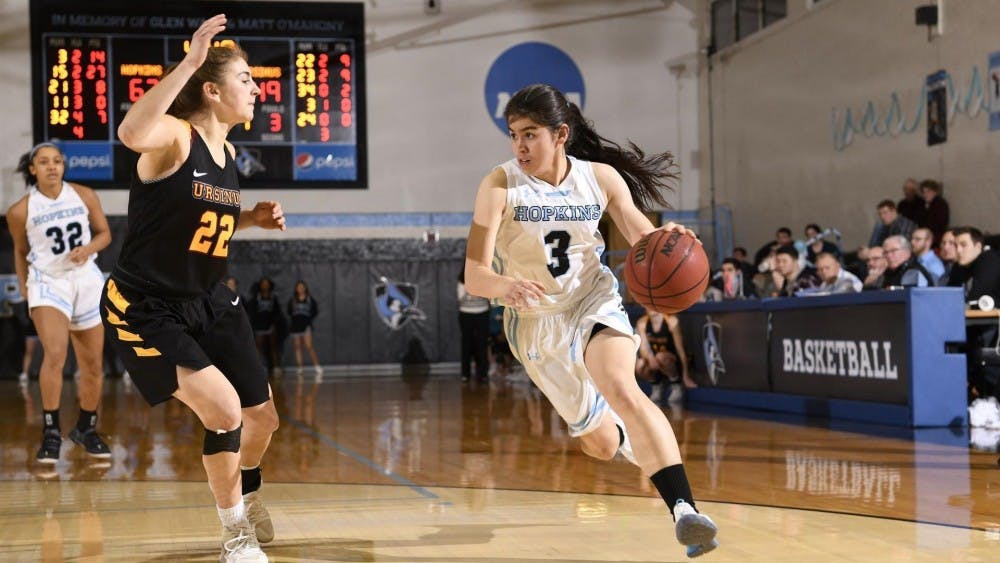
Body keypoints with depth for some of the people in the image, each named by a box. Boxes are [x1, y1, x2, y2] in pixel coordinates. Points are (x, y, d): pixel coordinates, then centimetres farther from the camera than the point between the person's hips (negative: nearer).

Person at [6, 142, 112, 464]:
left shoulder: (84, 196, -2)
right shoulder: (21, 211, -7)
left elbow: (104, 234, 7)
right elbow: (21, 252, 8)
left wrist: (88, 249, -13)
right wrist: (25, 290, 9)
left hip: (87, 281, 3)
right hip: (47, 283, -3)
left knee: (93, 367, 8)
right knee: (55, 355, -24)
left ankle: (86, 429, 28)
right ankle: (51, 432, -15)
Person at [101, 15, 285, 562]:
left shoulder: (227, 154, 5)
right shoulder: (174, 136, -18)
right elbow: (130, 133, -44)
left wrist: (253, 218, 4)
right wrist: (188, 62, -45)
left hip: (209, 304, 8)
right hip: (146, 309, -8)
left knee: (262, 419, 12)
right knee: (224, 410, -20)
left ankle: (247, 496, 45)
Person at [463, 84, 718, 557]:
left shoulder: (601, 177, -9)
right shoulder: (500, 185, -16)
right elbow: (474, 276, -21)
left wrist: (667, 240, -28)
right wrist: (507, 286, -44)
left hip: (594, 302, 0)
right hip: (536, 321, 1)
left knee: (621, 388, -32)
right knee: (600, 444, 10)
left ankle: (683, 509, -40)